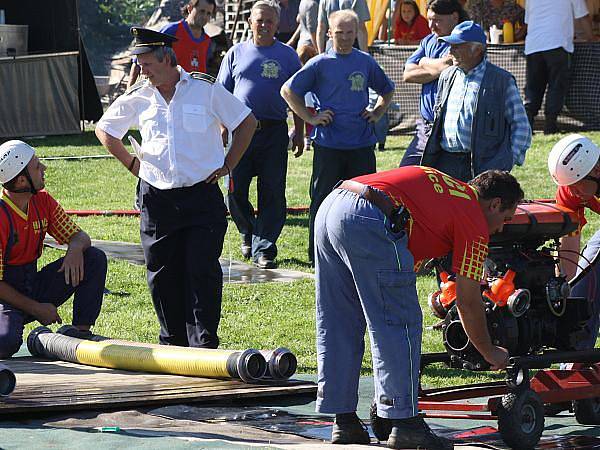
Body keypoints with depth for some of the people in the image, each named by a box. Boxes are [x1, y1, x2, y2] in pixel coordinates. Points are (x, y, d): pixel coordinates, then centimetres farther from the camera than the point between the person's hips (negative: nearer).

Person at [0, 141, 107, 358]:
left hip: (36, 288, 7)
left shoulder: (42, 201, 0)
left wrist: (75, 248, -20)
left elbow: (79, 236, 6)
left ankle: (81, 331, -6)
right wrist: (36, 309, -18)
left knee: (95, 258, -8)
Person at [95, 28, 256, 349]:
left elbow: (247, 123, 8)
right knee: (162, 274, 5)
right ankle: (173, 342, 16)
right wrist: (131, 163, 13)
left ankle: (204, 344, -7)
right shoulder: (138, 98, 5)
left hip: (202, 193, -3)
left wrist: (227, 165, 4)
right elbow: (104, 129, 21)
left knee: (203, 271, -9)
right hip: (156, 198, 3)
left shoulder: (206, 89, -1)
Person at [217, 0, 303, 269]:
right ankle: (248, 234, 26)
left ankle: (263, 249, 0)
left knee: (272, 193, -4)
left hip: (274, 133, -1)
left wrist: (299, 133, 5)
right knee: (236, 191, 1)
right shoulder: (237, 53, 11)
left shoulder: (287, 56, 9)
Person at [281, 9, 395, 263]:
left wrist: (377, 113, 11)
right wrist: (310, 118, -3)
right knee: (323, 201, 1)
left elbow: (387, 90, 26)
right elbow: (288, 90, 2)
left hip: (361, 144, 3)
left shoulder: (366, 63, 10)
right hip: (328, 145, -3)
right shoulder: (320, 64, 0)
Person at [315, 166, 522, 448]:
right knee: (398, 325, 2)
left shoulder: (447, 187, 31)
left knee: (337, 327, 15)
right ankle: (404, 423, 2)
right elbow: (468, 301, 11)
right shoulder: (475, 223, 8)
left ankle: (344, 423, 21)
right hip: (369, 223, -9)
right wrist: (490, 353, 24)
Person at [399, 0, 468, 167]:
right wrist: (438, 68, -8)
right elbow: (408, 74, 5)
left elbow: (447, 66, -24)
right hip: (425, 127, 8)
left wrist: (425, 63, -3)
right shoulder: (428, 41, 15)